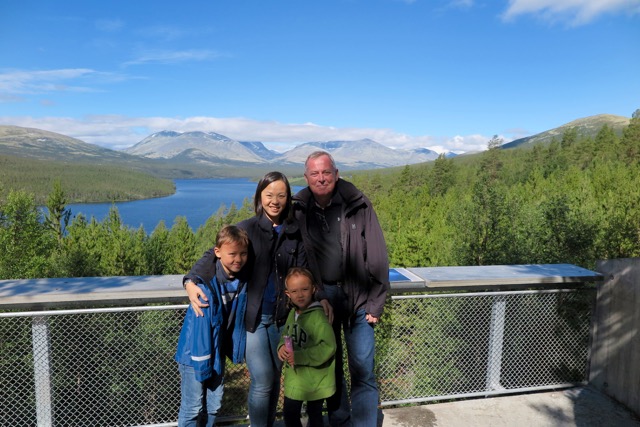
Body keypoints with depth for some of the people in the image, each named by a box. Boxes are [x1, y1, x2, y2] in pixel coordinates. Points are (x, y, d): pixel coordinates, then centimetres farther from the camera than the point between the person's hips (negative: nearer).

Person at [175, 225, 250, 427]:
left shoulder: (241, 281, -7)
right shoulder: (206, 283, -27)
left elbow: (236, 320, 2)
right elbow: (201, 325, -24)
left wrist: (235, 351, 2)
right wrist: (203, 363, -20)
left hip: (218, 350, 6)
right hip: (196, 353, -6)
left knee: (214, 406, 17)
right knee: (192, 408, 6)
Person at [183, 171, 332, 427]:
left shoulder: (294, 232, 4)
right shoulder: (247, 228, -6)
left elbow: (302, 272, 6)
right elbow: (214, 255, -11)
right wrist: (191, 281, -28)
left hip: (281, 317, 4)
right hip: (252, 316, -3)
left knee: (275, 378, 16)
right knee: (262, 381, -4)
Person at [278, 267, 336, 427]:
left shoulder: (318, 316, -23)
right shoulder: (292, 313, 2)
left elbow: (328, 347, -28)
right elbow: (285, 336, 12)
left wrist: (298, 357, -29)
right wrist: (282, 348, -12)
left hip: (315, 379, -7)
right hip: (294, 377, 7)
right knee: (289, 413, 21)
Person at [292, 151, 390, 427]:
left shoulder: (358, 205, -7)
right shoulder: (299, 210, 0)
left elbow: (377, 256, -6)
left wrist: (376, 302, -7)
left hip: (357, 295, -2)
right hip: (320, 295, 2)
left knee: (363, 370, 0)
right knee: (329, 365, 16)